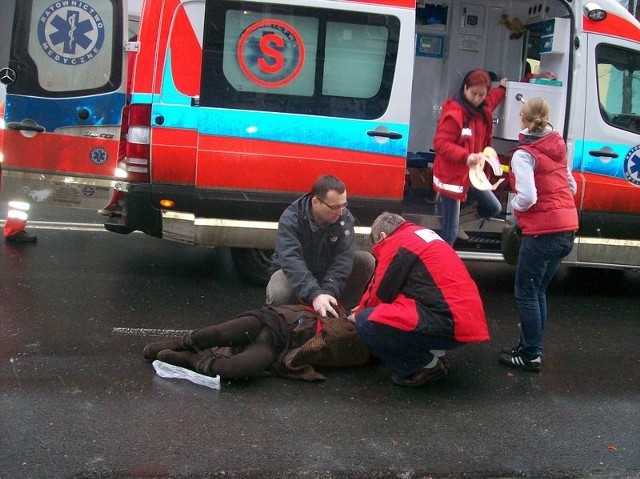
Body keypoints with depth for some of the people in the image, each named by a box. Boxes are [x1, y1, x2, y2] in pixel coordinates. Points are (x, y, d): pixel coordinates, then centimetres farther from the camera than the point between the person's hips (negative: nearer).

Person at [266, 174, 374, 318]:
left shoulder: (345, 218, -17)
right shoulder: (290, 219, -27)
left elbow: (344, 257, -26)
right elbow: (290, 260, -41)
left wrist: (328, 291, -43)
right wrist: (314, 294, -55)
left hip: (328, 271, 3)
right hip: (294, 273, -3)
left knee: (367, 260, -19)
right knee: (278, 295, -37)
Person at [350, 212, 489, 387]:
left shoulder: (396, 243, -5)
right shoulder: (422, 234, 23)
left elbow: (381, 293, -1)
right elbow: (394, 287, 31)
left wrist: (359, 314, 18)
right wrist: (364, 309, 35)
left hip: (449, 323, -10)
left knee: (366, 323, -12)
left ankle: (427, 364, -2)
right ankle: (434, 353, 14)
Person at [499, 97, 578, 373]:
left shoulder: (524, 154, -11)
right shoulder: (558, 148, 12)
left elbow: (527, 196, -21)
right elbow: (571, 187, 18)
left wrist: (514, 206, -2)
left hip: (543, 232, -8)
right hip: (567, 230, 8)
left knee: (526, 292, 3)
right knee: (539, 291, 18)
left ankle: (531, 355, 7)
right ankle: (530, 346, 26)